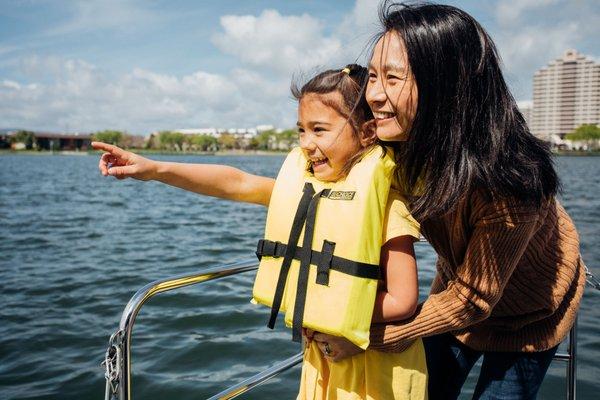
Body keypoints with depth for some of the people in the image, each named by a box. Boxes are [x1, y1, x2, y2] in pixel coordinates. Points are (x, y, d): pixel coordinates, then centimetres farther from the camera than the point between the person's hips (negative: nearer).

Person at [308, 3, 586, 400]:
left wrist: (368, 336, -24)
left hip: (529, 311, -5)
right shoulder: (403, 147, -23)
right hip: (459, 282, 5)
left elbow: (473, 301, -28)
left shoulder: (507, 180, -40)